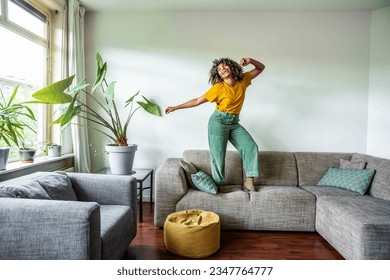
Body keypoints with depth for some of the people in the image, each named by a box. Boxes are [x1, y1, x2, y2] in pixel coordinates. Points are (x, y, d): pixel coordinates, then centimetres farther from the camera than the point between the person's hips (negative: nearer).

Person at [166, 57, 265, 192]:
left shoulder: (243, 80, 2)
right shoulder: (218, 87, -9)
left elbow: (261, 68, 14)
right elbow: (197, 101, -5)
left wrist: (250, 60, -8)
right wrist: (176, 107, -5)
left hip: (234, 123, 5)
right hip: (218, 121, -4)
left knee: (251, 147, -6)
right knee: (218, 155, -4)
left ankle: (249, 182, 0)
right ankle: (217, 186, 9)